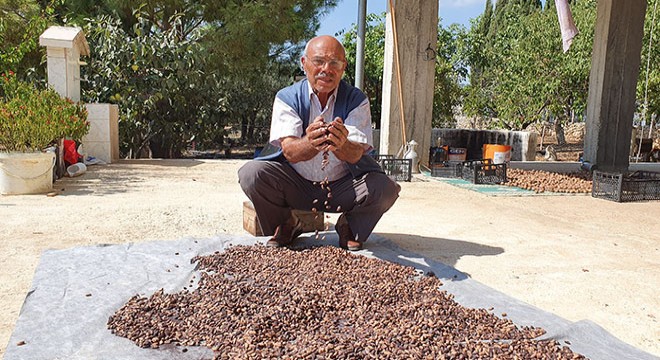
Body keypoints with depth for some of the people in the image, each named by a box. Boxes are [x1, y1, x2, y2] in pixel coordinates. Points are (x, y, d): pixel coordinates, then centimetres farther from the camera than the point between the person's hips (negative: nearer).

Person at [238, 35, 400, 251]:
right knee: (251, 173, -24)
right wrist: (310, 144, -46)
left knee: (386, 188, -26)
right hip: (296, 186, 0)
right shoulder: (287, 98, -7)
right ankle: (286, 225, 4)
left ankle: (349, 227, 7)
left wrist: (341, 145, -46)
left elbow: (356, 154, -20)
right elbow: (289, 151, -21)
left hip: (342, 188, 0)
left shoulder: (356, 100, -6)